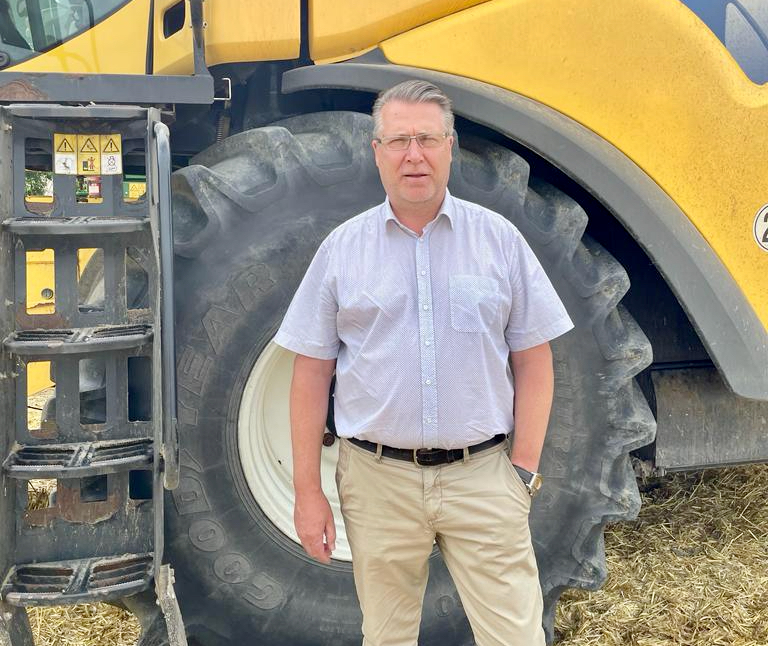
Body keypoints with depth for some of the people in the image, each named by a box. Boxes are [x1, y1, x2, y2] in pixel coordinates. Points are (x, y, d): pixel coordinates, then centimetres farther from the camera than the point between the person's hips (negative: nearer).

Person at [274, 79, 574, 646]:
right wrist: (308, 491, 1)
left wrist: (524, 468, -4)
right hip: (379, 481, 1)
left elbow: (533, 363, 3)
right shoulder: (343, 249, 3)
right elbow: (312, 375, 4)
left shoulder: (499, 239, 1)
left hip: (482, 477, -1)